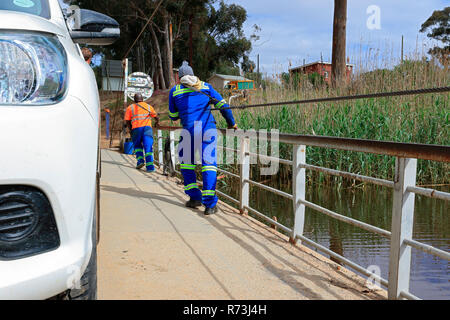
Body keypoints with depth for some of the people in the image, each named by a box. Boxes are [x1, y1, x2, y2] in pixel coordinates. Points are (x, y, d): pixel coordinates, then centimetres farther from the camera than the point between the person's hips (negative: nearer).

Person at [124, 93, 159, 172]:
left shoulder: (130, 108, 10)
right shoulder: (148, 106, 16)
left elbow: (127, 121, 4)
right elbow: (156, 117, 22)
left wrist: (131, 130, 16)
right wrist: (158, 122, 42)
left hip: (136, 128, -1)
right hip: (147, 127, 1)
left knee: (137, 146, 19)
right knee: (148, 147, -2)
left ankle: (140, 160, 2)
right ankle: (150, 166, -12)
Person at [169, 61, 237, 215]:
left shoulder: (175, 91, 13)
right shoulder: (205, 86, 16)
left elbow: (173, 116, 21)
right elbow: (222, 104, 11)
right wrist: (231, 123, 20)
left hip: (189, 129, -1)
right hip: (209, 128, 1)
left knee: (186, 163, 17)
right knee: (209, 164, -1)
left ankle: (195, 198, 14)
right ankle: (210, 204, -10)